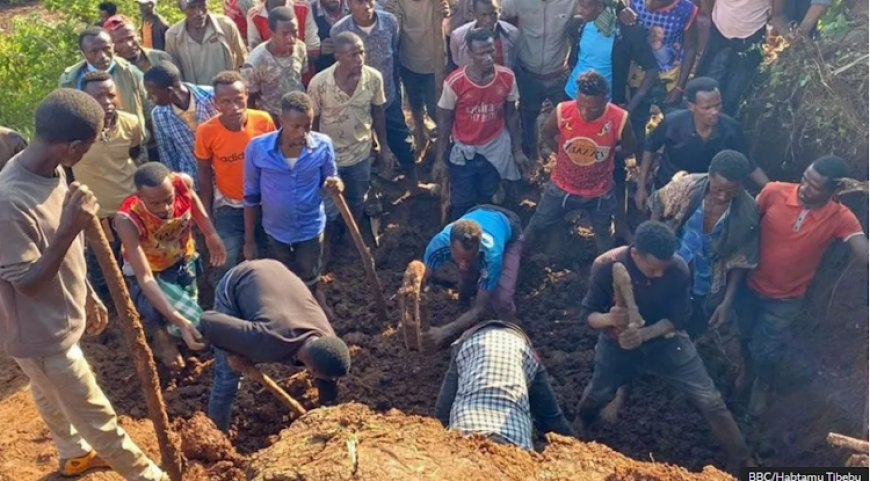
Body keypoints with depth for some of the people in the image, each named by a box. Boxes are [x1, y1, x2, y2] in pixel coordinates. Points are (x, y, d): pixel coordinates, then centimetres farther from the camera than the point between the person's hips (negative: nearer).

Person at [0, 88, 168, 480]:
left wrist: (89, 297, 17)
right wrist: (69, 229, -37)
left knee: (52, 397, 32)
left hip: (56, 321, 9)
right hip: (40, 334, -9)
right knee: (95, 415, 10)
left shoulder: (52, 171, -6)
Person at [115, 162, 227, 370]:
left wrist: (211, 234, -2)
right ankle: (160, 335, 12)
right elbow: (145, 278, -40)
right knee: (192, 321, -21)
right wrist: (179, 321, -47)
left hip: (183, 262, 4)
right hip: (150, 273, -4)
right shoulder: (128, 220, -40)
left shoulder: (183, 183, -31)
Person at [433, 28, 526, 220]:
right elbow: (444, 123, -11)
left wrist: (517, 150, 3)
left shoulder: (507, 77, -15)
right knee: (462, 203, 10)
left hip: (496, 150, 2)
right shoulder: (454, 83, -23)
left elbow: (511, 115, 0)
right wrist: (440, 158, -7)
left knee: (486, 200, 20)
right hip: (464, 151, -2)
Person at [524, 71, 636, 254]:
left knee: (605, 237, 25)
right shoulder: (562, 112, -26)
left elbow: (629, 149, -6)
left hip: (600, 192, 0)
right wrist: (566, 154, 1)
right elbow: (546, 134, -3)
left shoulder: (619, 119, -28)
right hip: (561, 186, 1)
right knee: (536, 225, 22)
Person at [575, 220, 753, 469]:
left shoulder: (679, 269, -26)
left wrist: (644, 334, -36)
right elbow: (587, 313, -21)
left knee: (709, 400, -2)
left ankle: (742, 461, 18)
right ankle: (579, 424, 53)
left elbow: (677, 318, -17)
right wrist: (609, 319, -45)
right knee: (598, 394, 17)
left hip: (664, 338, 1)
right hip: (619, 340, 0)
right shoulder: (606, 266, -29)